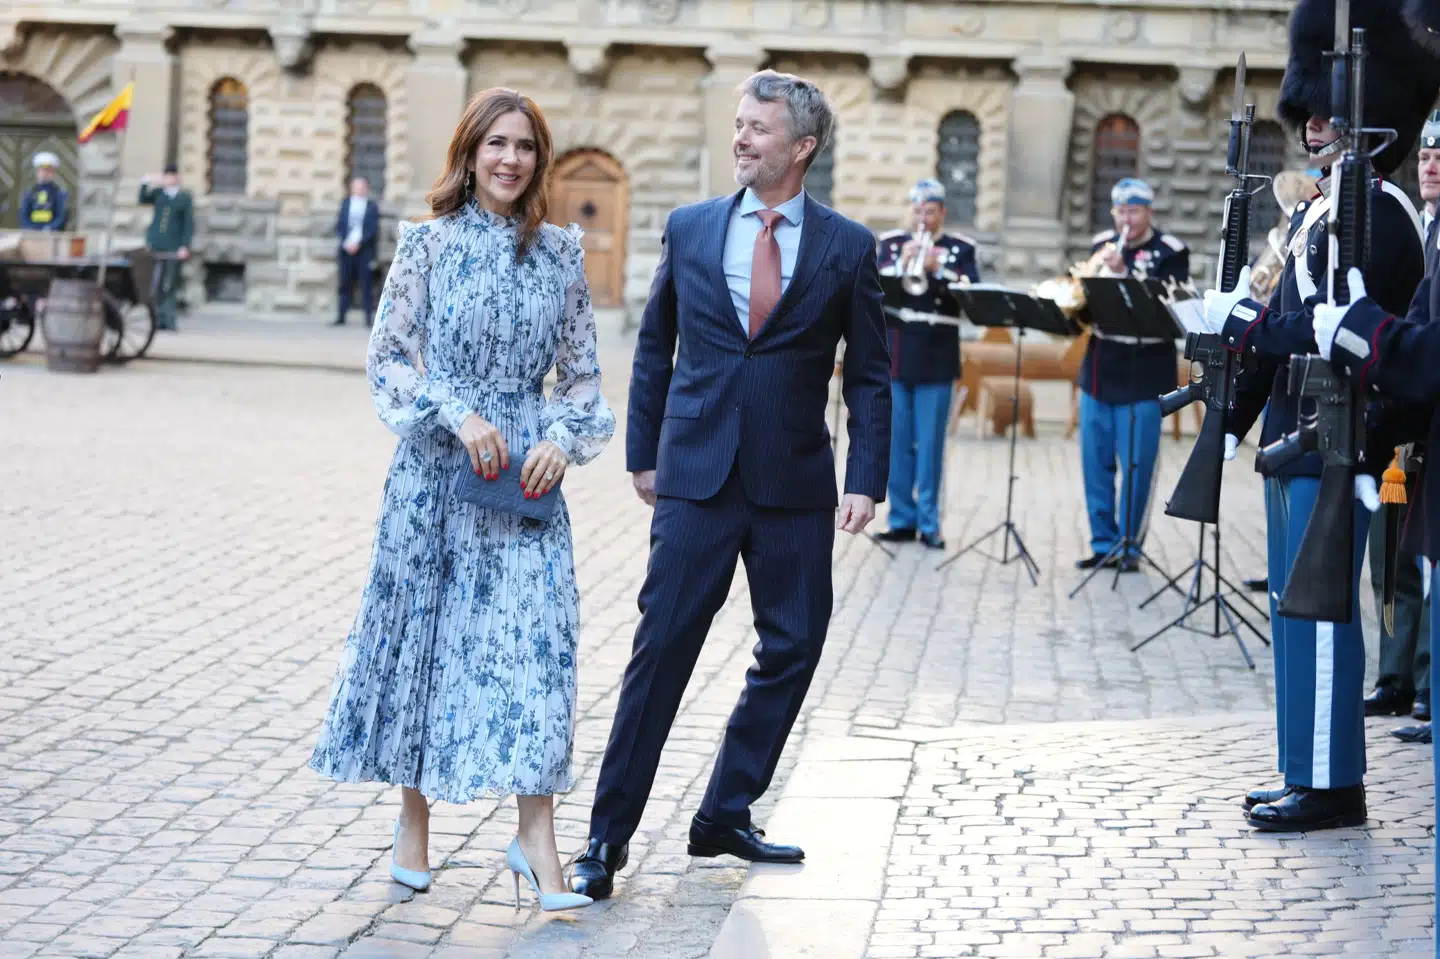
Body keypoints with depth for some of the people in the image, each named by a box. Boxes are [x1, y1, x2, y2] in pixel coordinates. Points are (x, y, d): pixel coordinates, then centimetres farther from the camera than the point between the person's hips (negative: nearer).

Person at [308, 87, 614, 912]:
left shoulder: (561, 254, 6)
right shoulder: (430, 243, -1)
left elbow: (582, 372, 9)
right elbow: (388, 357, -2)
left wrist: (563, 440, -8)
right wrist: (459, 415, -15)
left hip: (526, 469, 1)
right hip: (436, 468, -1)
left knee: (534, 635, -8)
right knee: (422, 630, 7)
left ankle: (536, 836, -6)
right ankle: (414, 818, 22)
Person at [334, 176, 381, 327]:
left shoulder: (372, 207, 2)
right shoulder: (345, 203, 11)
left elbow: (373, 229, -5)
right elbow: (339, 226, 9)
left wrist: (358, 244, -13)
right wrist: (346, 243, -6)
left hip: (365, 251, -3)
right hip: (347, 250, 3)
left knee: (366, 285, -5)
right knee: (345, 285, 5)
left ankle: (369, 317, -4)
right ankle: (341, 317, 9)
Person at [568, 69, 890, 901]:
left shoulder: (848, 247, 1)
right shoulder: (689, 229, 5)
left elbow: (871, 375, 3)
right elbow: (655, 347, 13)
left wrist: (868, 480, -5)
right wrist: (644, 452, 10)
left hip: (796, 485, 1)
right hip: (698, 476, -1)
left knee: (793, 648, 5)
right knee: (663, 646, -4)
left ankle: (726, 815, 21)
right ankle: (609, 835, 3)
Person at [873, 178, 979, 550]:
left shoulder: (960, 249, 5)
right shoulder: (892, 243, 10)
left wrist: (938, 268, -20)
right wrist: (902, 262, -16)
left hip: (936, 362, -2)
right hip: (895, 359, 2)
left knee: (931, 445, -1)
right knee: (897, 443, 4)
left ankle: (928, 522, 5)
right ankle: (902, 519, 11)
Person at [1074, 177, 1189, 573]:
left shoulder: (1170, 252, -5)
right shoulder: (1101, 244, 10)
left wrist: (1123, 272, -24)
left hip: (1144, 375, -5)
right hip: (1099, 369, 5)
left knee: (1137, 465, -1)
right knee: (1096, 461, 7)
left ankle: (1129, 545, 9)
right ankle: (1103, 543, 16)